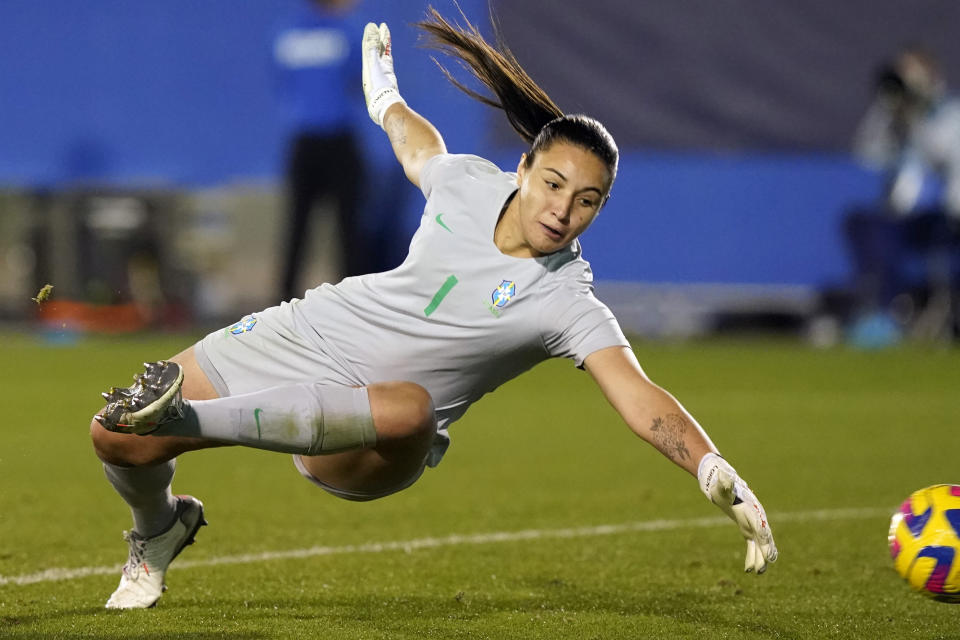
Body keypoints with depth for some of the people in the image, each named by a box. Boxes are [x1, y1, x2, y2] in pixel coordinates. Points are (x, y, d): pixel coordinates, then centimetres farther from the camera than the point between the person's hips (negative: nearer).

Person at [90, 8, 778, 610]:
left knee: (411, 409, -43)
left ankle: (183, 416, -45)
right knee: (117, 439, -3)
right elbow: (418, 143, 21)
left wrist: (719, 476, -45)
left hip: (365, 454, -5)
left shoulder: (567, 305, -17)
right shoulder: (467, 182, -3)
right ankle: (159, 532, 33)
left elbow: (640, 397, -29)